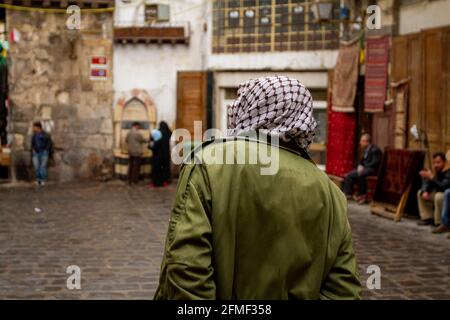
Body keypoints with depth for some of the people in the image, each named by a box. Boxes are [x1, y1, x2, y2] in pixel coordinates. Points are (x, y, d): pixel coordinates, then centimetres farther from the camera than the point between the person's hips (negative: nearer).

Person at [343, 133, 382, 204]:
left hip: (373, 169, -9)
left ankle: (362, 195, -25)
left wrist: (363, 167, -22)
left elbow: (375, 163, -22)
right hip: (364, 168, 9)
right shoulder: (366, 150, 13)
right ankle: (348, 194, -1)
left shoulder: (375, 150, -14)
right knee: (348, 175, -3)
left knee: (360, 174, -36)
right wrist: (360, 166, -1)